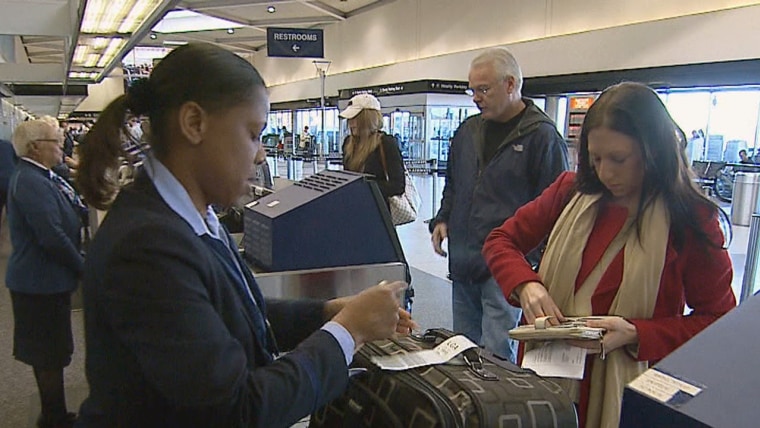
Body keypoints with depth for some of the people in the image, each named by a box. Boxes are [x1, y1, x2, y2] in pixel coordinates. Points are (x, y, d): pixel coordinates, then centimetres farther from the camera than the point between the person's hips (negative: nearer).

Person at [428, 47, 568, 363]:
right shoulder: (468, 131, 11)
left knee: (496, 355, -4)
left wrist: (540, 262, -13)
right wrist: (442, 219, 9)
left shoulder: (541, 136, -9)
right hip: (463, 262, 7)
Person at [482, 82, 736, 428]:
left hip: (625, 389, -3)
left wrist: (636, 335, -20)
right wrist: (525, 284, -18)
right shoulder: (572, 190, -2)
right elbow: (501, 241, 2)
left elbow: (719, 319, -5)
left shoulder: (690, 219, -10)